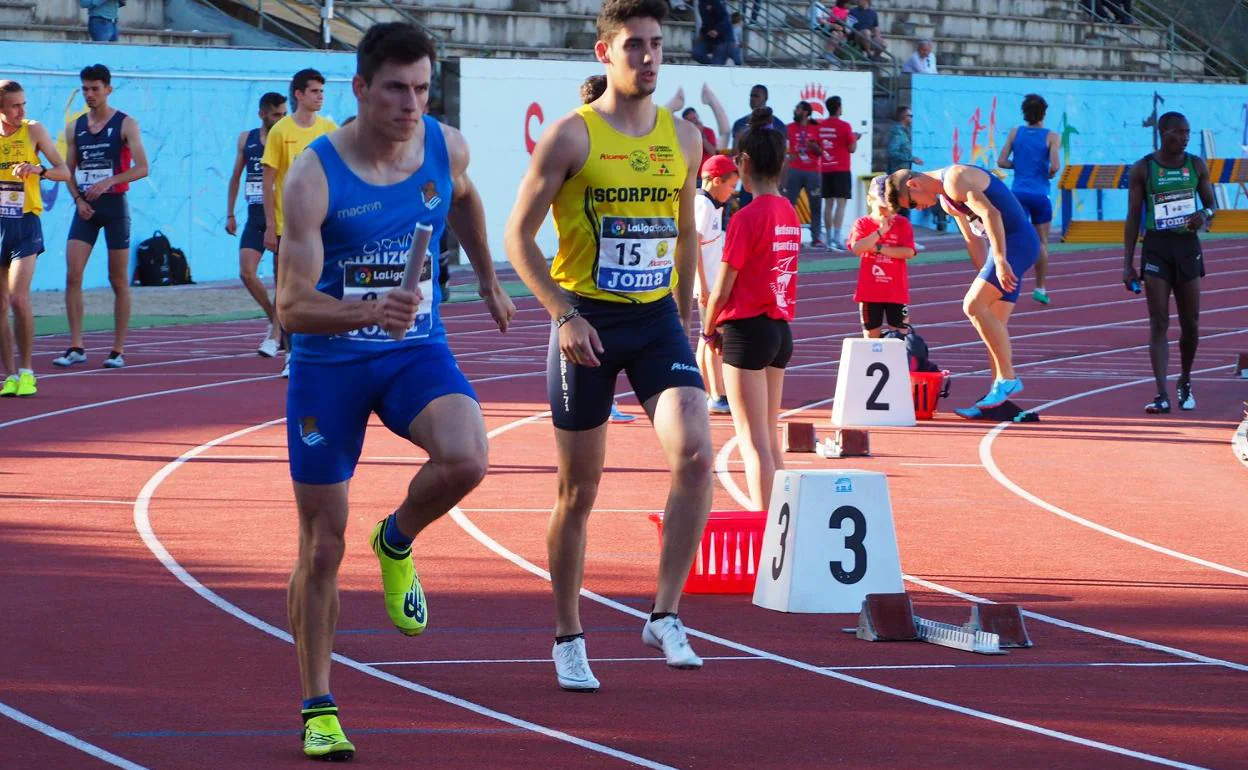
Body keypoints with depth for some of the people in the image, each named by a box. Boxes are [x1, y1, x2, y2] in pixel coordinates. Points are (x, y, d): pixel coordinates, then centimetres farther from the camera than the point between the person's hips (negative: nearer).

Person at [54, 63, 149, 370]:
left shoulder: (125, 124, -4)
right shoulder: (75, 127, 9)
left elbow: (142, 168, -11)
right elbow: (68, 171, 14)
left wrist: (109, 182, -23)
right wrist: (77, 199, -3)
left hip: (114, 206, -4)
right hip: (86, 207, 4)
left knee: (118, 281, 2)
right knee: (72, 276, -9)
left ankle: (118, 350, 8)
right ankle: (76, 347, -7)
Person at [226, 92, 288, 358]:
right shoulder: (246, 139, 8)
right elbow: (235, 177, 16)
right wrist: (230, 214, 12)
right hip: (255, 216, 4)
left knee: (281, 276, -4)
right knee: (246, 272, -7)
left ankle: (275, 336, 0)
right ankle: (274, 319, 14)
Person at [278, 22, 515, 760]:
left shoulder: (447, 148, -5)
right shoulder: (314, 177, -18)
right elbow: (293, 306, -20)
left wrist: (490, 281, 28)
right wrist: (370, 312, -36)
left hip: (417, 350, 2)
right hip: (329, 363, -2)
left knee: (467, 458, -29)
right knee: (323, 547, 2)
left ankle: (398, 541, 4)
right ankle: (318, 711, 17)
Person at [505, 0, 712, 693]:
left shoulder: (683, 139, 7)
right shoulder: (571, 136, -7)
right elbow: (519, 236, -6)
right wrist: (564, 316, -16)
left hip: (657, 320, 3)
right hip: (587, 322, -3)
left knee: (695, 455, -19)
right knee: (579, 491, 5)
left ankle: (665, 616, -10)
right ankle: (568, 638, 20)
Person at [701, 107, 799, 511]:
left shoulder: (747, 218, -15)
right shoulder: (790, 213, 6)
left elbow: (722, 289, -12)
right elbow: (770, 272, 9)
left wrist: (709, 329, 5)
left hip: (747, 330, -7)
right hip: (781, 329, 7)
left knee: (754, 442, -5)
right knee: (770, 439, 16)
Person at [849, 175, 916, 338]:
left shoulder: (902, 224, 0)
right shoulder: (863, 224, 0)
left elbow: (908, 252, -14)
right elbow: (857, 248, -18)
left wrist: (879, 248, -16)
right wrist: (880, 232, -22)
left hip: (897, 292, -1)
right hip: (870, 292, 1)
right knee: (872, 335, 9)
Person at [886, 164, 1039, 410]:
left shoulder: (954, 180, -14)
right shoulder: (946, 200, 20)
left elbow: (990, 214, -24)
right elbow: (973, 239, 25)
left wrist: (1000, 261, -26)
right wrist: (986, 278, 20)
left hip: (1016, 240, -10)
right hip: (1007, 245, 10)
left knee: (973, 306, -16)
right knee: (994, 322, 9)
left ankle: (1007, 378, -13)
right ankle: (998, 390, 11)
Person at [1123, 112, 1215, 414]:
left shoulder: (1196, 166, 5)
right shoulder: (1142, 169, -3)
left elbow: (1211, 204, 14)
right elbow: (1133, 217, 0)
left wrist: (1205, 215, -13)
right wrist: (1127, 263, -5)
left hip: (1188, 246, 3)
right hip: (1156, 248, -3)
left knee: (1191, 323, 8)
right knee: (1159, 322, -9)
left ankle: (1185, 383, 30)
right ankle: (1162, 394, -14)